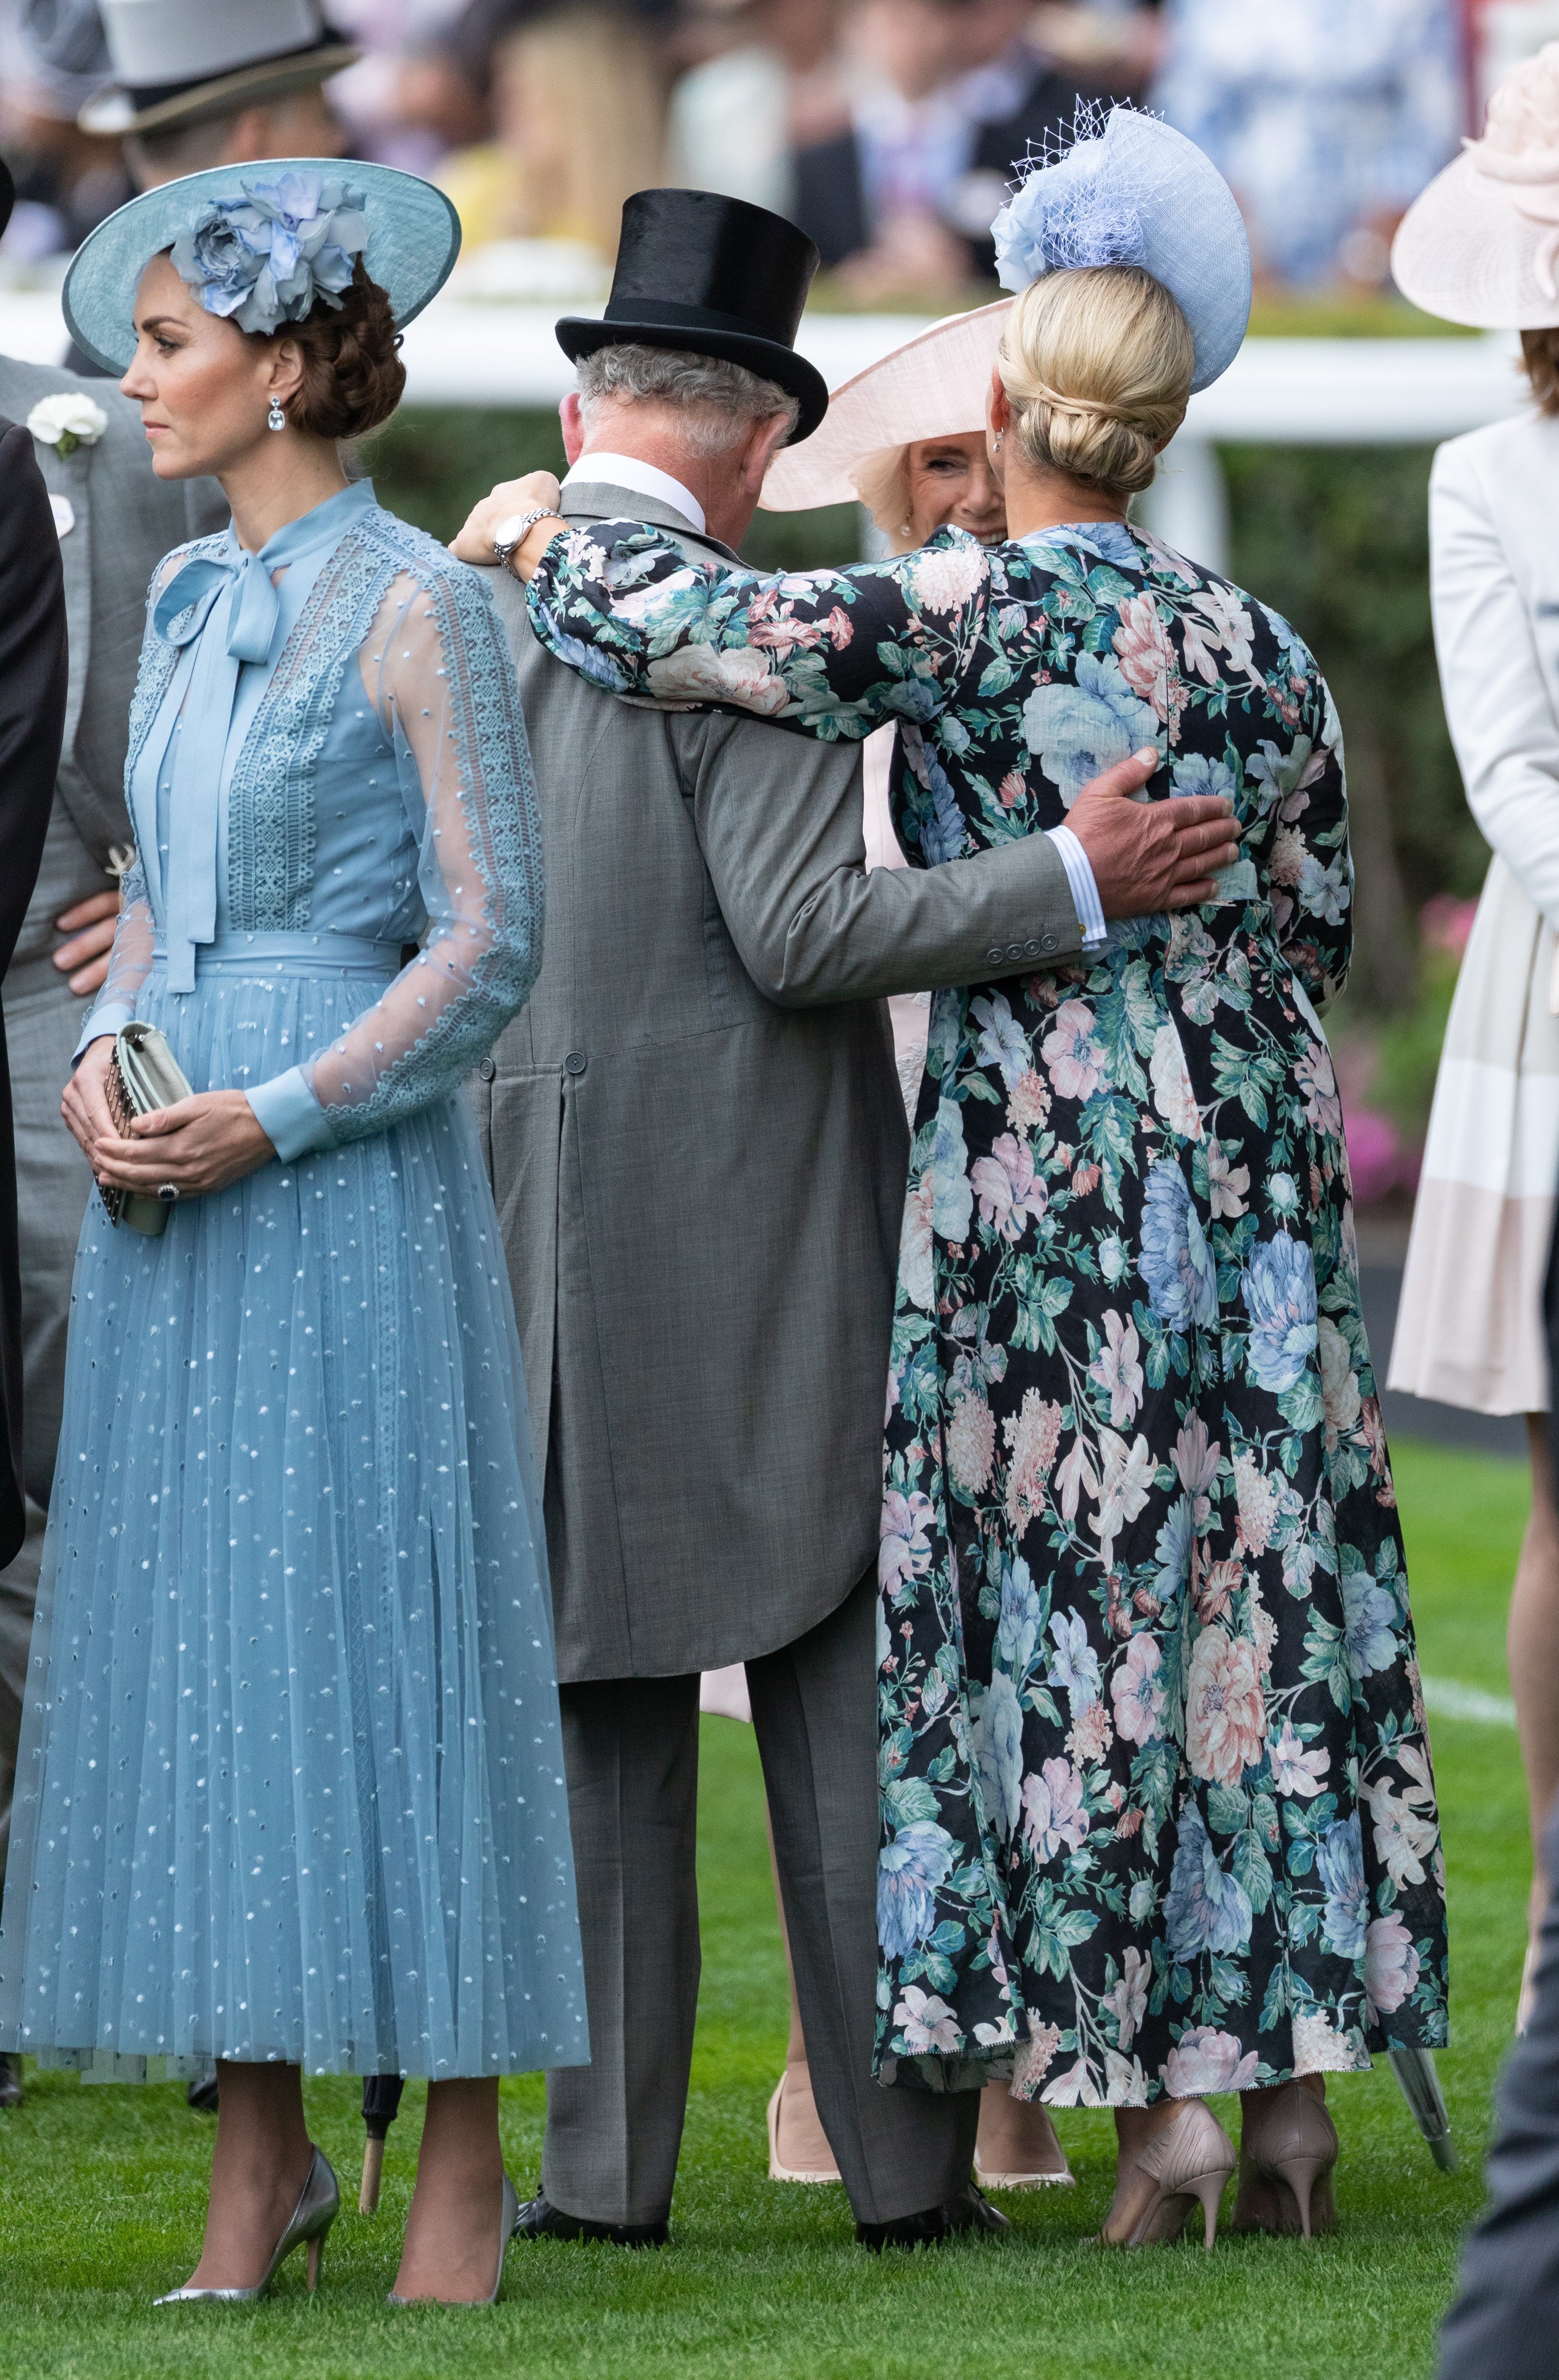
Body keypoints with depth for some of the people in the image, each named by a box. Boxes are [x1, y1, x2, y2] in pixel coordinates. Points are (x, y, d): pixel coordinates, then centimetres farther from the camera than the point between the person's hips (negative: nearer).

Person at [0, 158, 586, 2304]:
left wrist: (276, 1116, -16)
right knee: (189, 1634, 5)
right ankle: (261, 2158, 9)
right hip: (174, 1176, 7)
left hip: (346, 1172, -7)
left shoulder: (411, 606, -8)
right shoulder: (190, 598, 14)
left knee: (378, 1622, -5)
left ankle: (463, 2169, 0)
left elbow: (491, 939, -9)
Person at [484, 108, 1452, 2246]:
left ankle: (1164, 2093, -3)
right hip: (1256, 1163, 5)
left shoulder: (964, 619, -10)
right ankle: (1294, 2080, 9)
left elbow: (675, 629, -16)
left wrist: (548, 543, 3)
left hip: (1044, 1163, -5)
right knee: (1267, 1592, 8)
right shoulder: (1263, 649, 6)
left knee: (1081, 1610, 0)